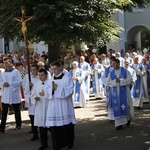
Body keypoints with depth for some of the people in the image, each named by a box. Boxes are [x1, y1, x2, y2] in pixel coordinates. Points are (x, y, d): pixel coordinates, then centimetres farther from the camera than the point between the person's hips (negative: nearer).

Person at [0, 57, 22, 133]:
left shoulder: (16, 72, -6)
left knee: (16, 110, 8)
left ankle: (18, 125, 22)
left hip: (14, 94, -4)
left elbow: (20, 81, -13)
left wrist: (9, 84, -19)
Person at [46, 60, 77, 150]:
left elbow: (69, 91, -11)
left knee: (66, 126, 3)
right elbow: (49, 93, 11)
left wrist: (57, 88, -15)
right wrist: (52, 89, -10)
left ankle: (69, 143, 21)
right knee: (54, 127, 0)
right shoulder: (51, 79, 12)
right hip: (54, 106, 4)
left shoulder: (67, 78, -3)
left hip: (64, 106, -4)